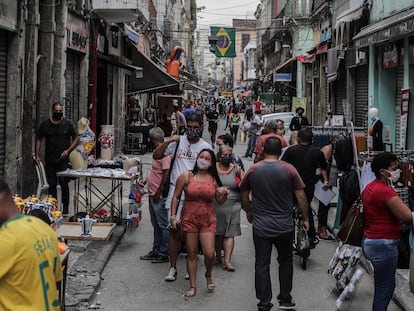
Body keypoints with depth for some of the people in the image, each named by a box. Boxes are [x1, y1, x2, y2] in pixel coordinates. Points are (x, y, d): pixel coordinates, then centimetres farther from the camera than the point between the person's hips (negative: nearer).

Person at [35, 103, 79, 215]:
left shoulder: (68, 124, 2)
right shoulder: (45, 124, 4)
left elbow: (76, 139, 6)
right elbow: (38, 139, 10)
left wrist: (68, 151, -7)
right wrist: (37, 155, 3)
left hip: (64, 159, -2)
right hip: (50, 160, 2)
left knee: (64, 183, -11)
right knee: (52, 184, 6)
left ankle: (65, 207, -1)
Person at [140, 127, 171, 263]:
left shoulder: (165, 153, -18)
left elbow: (166, 174, -22)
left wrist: (158, 192, -20)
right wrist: (147, 180, 25)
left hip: (159, 197, -10)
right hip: (153, 196, 10)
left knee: (163, 225, -3)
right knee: (156, 225, 16)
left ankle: (164, 254, 3)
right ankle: (156, 251, 25)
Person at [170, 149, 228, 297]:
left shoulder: (214, 179, 4)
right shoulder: (186, 176, -2)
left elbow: (220, 201, 11)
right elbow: (176, 197, 2)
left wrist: (224, 192, -9)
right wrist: (173, 216, -2)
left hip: (208, 220, 1)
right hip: (189, 219, -1)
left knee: (209, 254, -8)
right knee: (191, 253, 5)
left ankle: (208, 274, 25)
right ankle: (192, 286, 18)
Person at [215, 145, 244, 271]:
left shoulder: (236, 169, 6)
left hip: (232, 206, 0)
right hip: (215, 206, 1)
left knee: (229, 234, -6)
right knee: (217, 232, 10)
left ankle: (227, 260, -6)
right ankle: (218, 256, 28)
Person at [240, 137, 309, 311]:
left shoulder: (253, 170, -2)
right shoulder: (289, 169, -7)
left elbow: (244, 195, 8)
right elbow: (300, 196, -6)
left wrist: (248, 212, 25)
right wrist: (305, 219, 5)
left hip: (260, 225, 0)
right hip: (284, 225, 0)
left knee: (262, 264, 6)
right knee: (285, 260, 18)